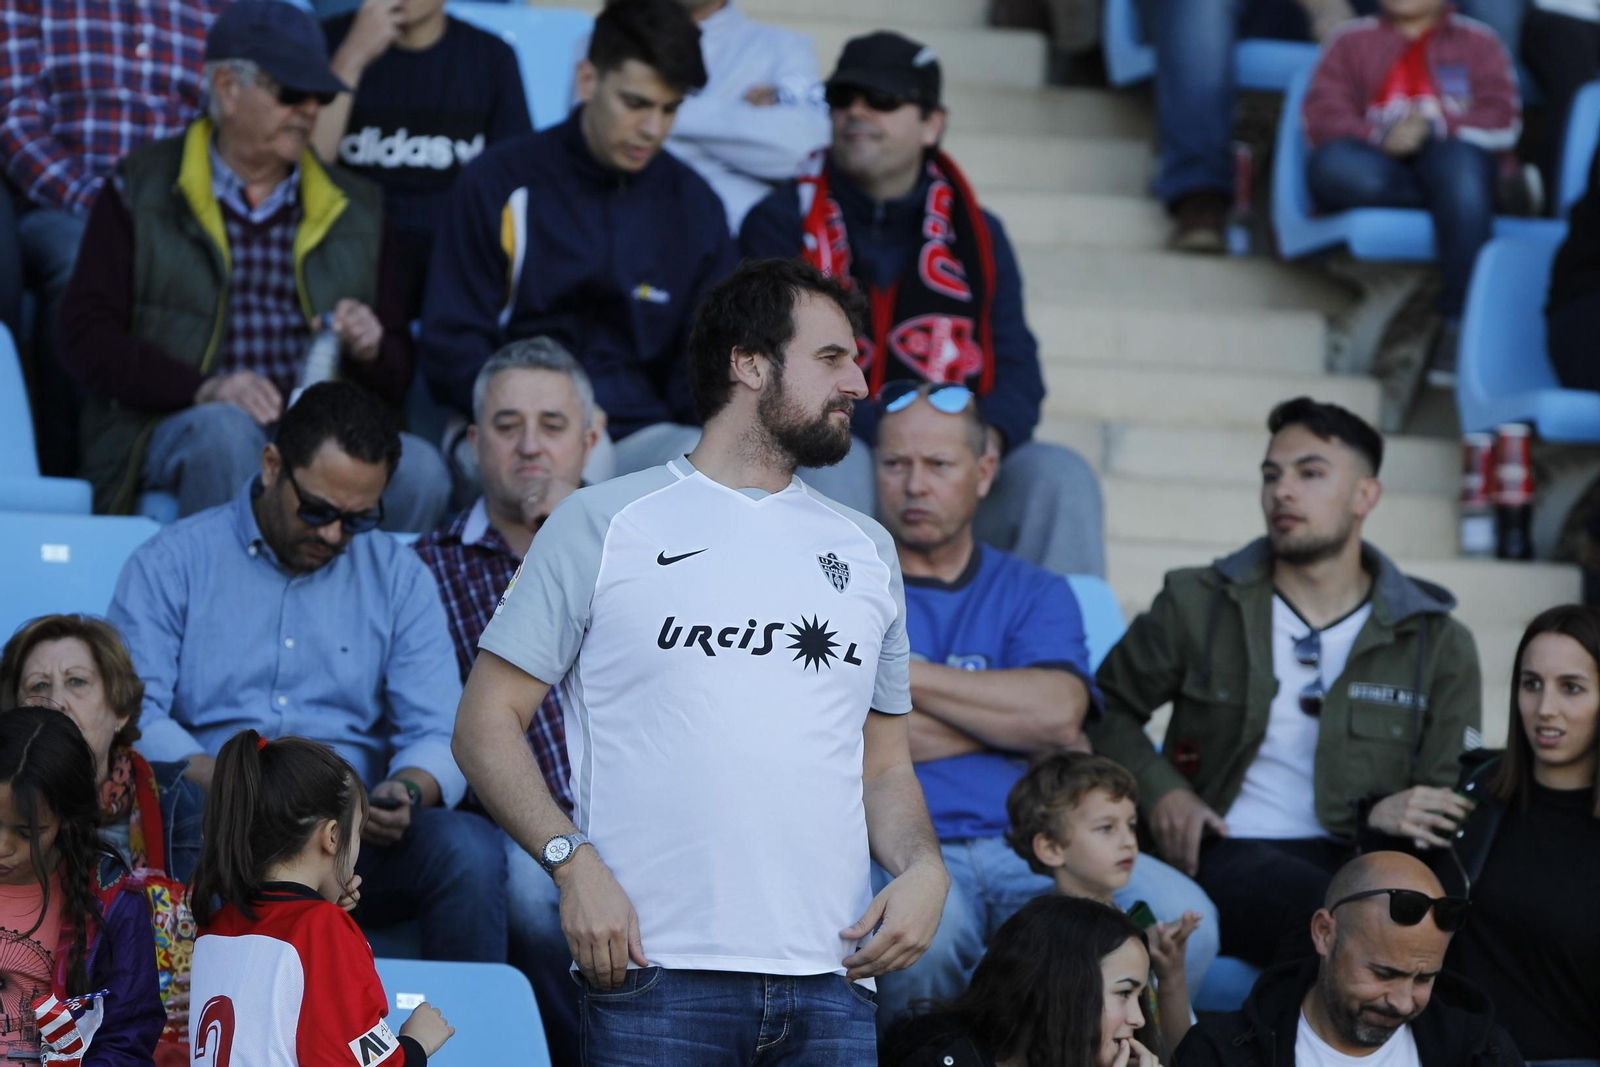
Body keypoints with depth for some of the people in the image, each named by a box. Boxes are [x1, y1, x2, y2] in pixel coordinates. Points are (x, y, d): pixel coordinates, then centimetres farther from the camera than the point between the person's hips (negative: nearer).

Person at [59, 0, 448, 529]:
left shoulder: (355, 207, 19)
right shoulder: (139, 190, 9)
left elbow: (396, 380, 21)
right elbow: (88, 340, -1)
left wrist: (369, 350, -4)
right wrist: (204, 388, -17)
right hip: (173, 423, -2)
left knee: (420, 471, -29)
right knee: (227, 429, -38)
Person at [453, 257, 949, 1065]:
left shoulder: (866, 550, 20)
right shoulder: (605, 522, 6)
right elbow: (486, 723, 2)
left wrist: (922, 870, 2)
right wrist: (574, 863, -12)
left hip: (829, 978, 4)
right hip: (656, 969, -4)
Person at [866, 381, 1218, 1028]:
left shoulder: (1035, 596, 21)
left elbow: (1058, 714, -2)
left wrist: (899, 674, -1)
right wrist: (1011, 722, 2)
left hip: (1028, 855, 3)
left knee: (1181, 917, -26)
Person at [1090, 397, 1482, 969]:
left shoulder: (1437, 643, 13)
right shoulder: (1198, 605, 14)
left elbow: (1448, 806, 13)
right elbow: (1106, 709, 24)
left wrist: (1384, 819, -11)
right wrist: (1157, 789, 3)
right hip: (1224, 855, -1)